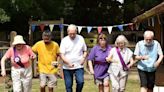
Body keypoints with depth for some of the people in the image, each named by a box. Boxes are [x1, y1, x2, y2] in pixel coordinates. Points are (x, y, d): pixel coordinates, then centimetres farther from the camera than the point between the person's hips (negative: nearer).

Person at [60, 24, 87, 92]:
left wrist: (83, 58, -9)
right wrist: (68, 63, -22)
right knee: (68, 85, 5)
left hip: (79, 66, 0)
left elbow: (85, 51, 12)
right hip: (67, 68, 0)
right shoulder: (64, 40, -3)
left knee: (80, 82, -17)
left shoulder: (81, 39, 2)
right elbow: (62, 55, -7)